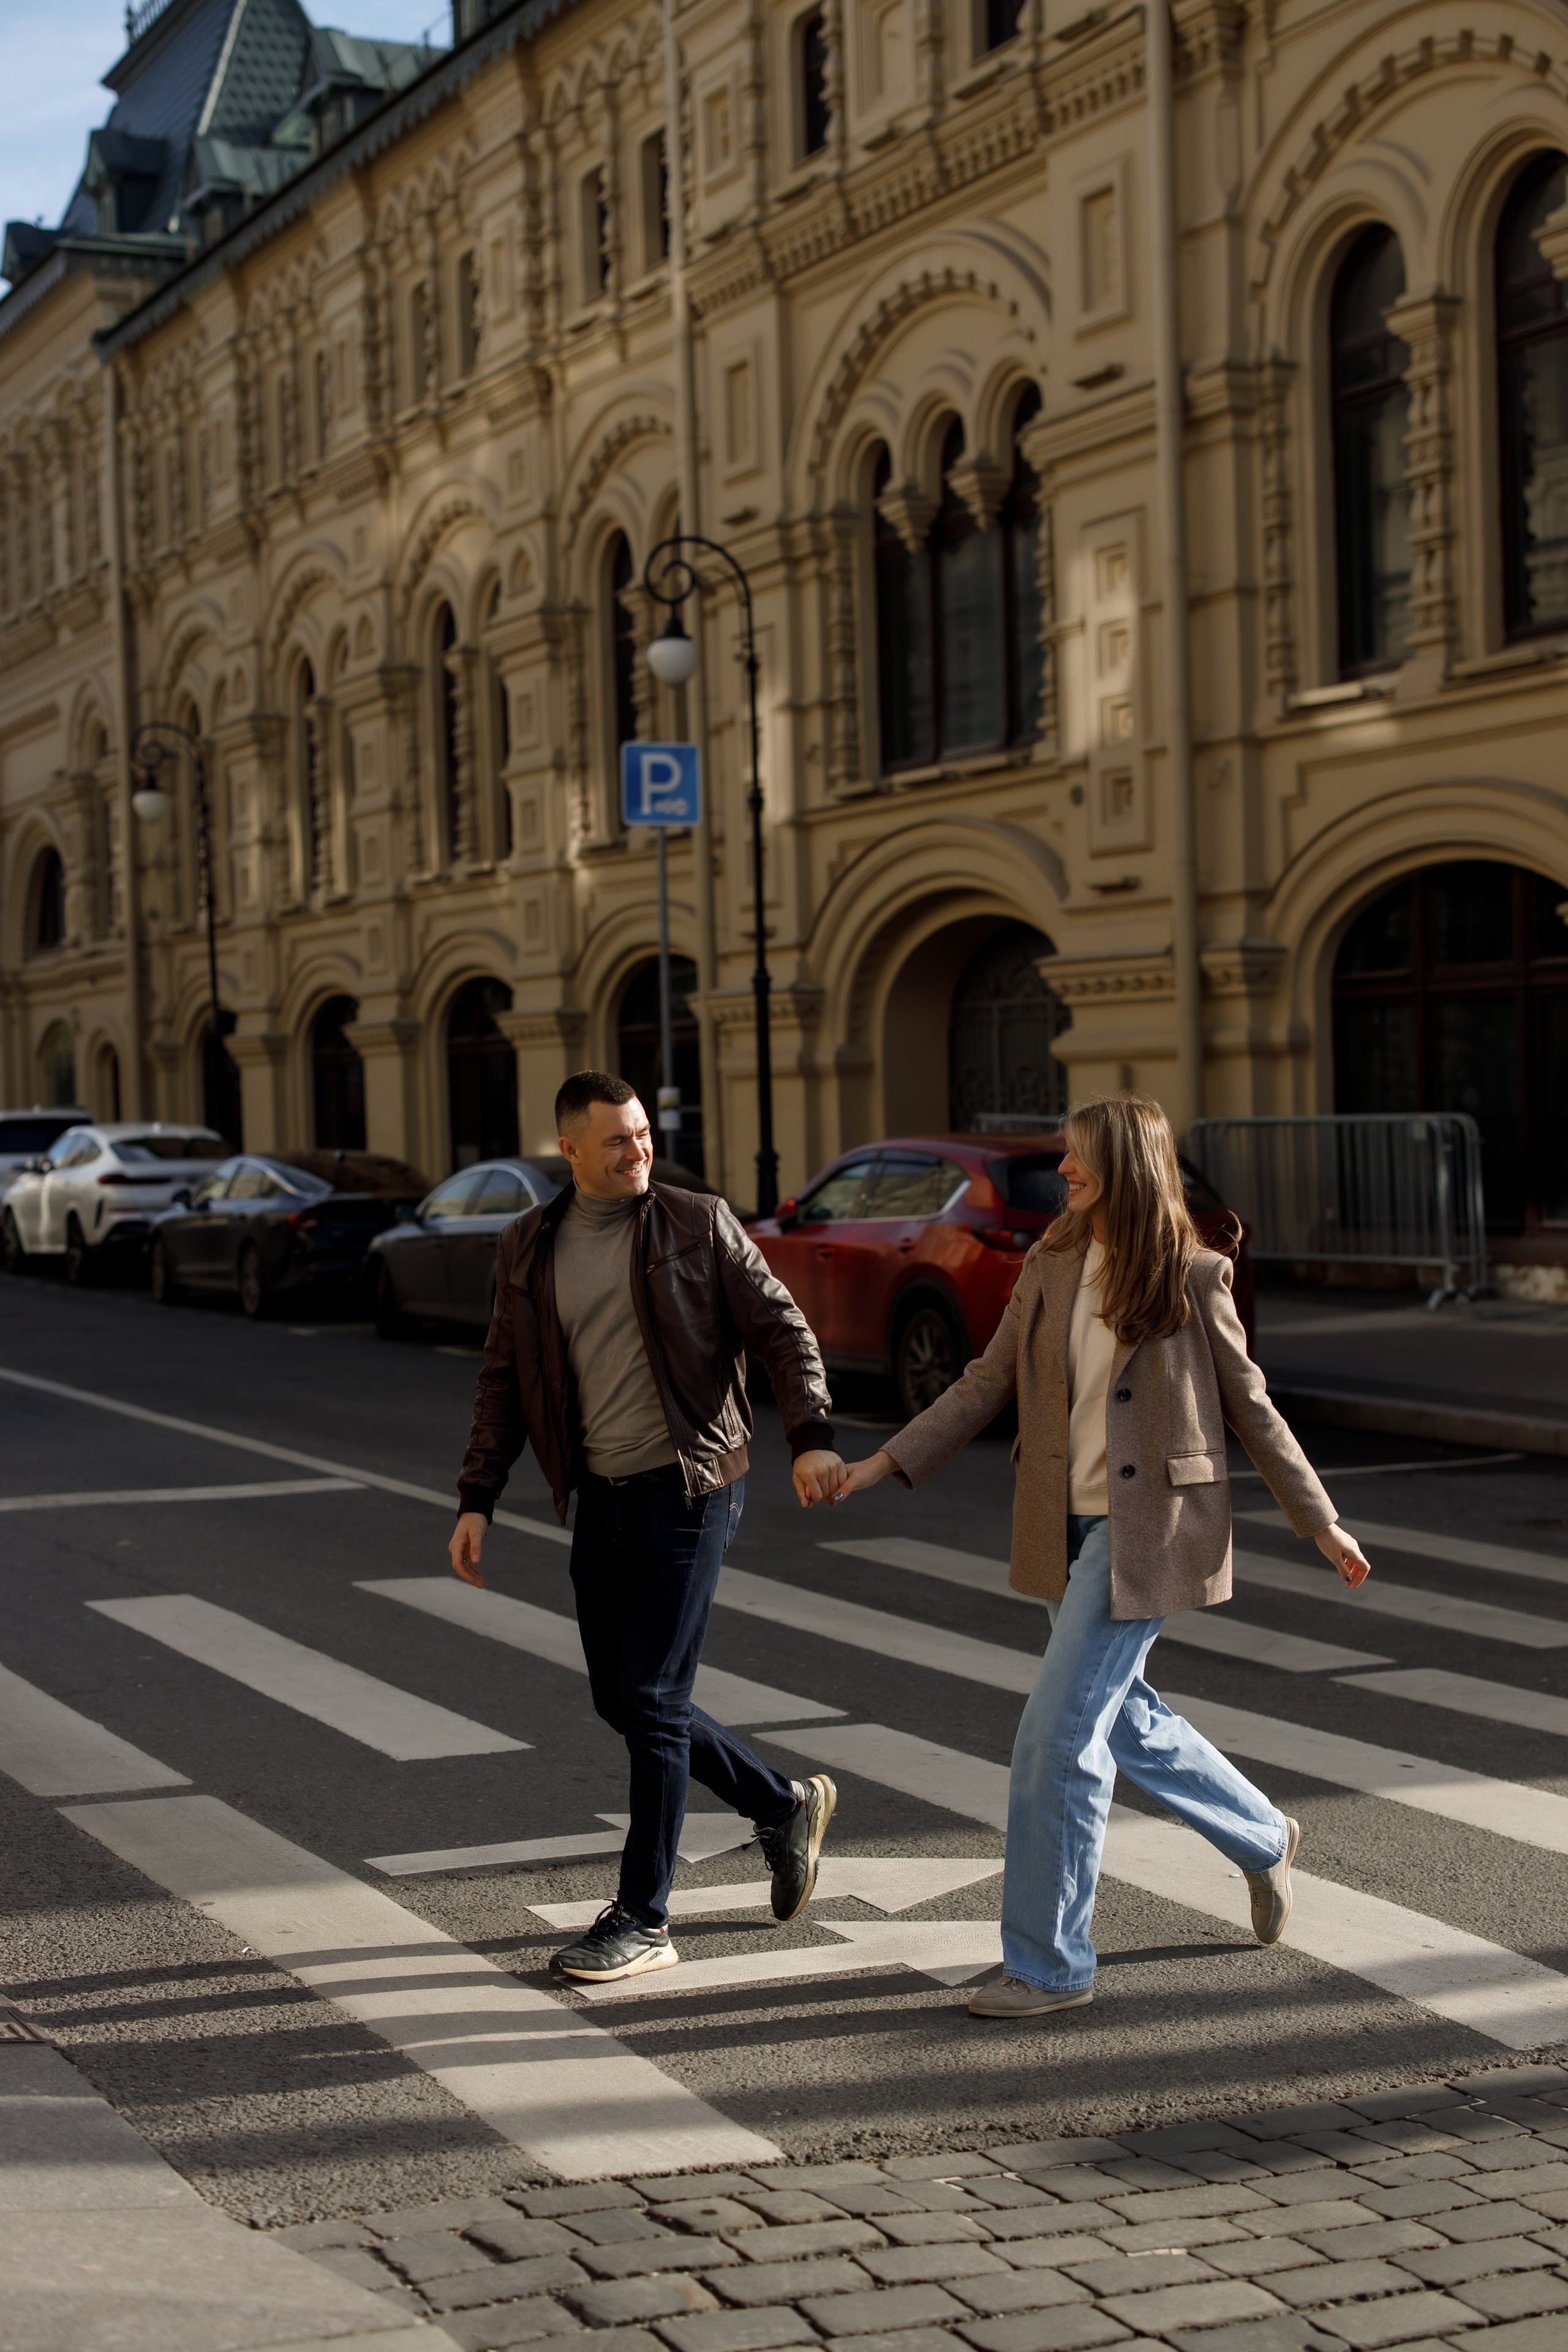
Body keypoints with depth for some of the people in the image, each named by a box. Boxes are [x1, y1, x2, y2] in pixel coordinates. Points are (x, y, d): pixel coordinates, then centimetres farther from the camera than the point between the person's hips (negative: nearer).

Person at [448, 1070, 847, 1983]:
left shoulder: (698, 1223, -5)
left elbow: (782, 1328, -6)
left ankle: (644, 1920, 5)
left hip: (687, 1489, -6)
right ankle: (784, 1806, 30)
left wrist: (813, 1437, -19)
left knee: (650, 1701, -6)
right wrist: (478, 1501, 4)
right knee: (620, 1699, 10)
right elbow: (505, 1381, 12)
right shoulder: (530, 1249, 7)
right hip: (600, 1496, 6)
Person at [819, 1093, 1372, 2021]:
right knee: (1125, 1720, 18)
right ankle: (1266, 1840, 43)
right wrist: (880, 1467, 0)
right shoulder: (1051, 1267, 6)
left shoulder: (1192, 1278, -9)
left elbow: (1251, 1407, -1)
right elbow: (988, 1383, 7)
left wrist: (1321, 1522, 2)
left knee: (1058, 1736, -8)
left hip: (1145, 1534, -6)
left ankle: (1052, 1964, 4)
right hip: (1068, 1528, 6)